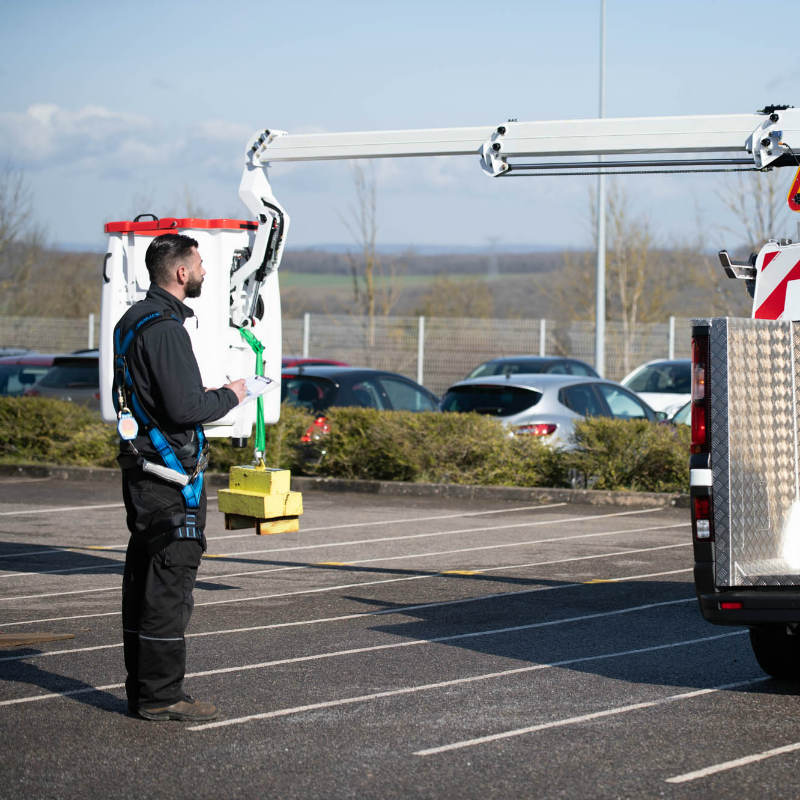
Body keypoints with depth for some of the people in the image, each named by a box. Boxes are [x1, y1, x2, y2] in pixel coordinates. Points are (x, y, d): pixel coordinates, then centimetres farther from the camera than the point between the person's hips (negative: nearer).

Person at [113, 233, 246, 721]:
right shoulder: (164, 328, -18)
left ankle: (143, 688, 19)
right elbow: (185, 408, -23)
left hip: (141, 470, 11)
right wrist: (228, 397, -7)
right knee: (171, 581, -6)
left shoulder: (135, 319, 14)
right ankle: (161, 695, -4)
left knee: (144, 579, 13)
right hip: (171, 478, -10)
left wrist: (204, 396, 18)